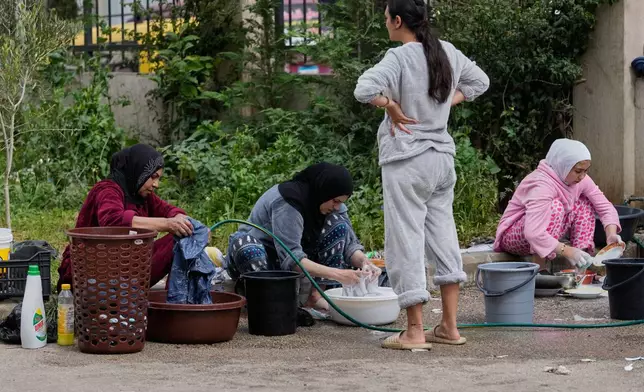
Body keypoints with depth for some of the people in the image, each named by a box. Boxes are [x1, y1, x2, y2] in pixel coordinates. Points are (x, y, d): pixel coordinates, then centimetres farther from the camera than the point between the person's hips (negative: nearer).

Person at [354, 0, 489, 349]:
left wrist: (392, 108, -14)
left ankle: (415, 331, 1)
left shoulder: (399, 58, -16)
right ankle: (449, 327, 16)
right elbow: (479, 81, 21)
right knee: (443, 235, 13)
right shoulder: (447, 52, 6)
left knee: (406, 241, 0)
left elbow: (365, 89, -31)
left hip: (407, 160, -7)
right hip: (442, 155, 7)